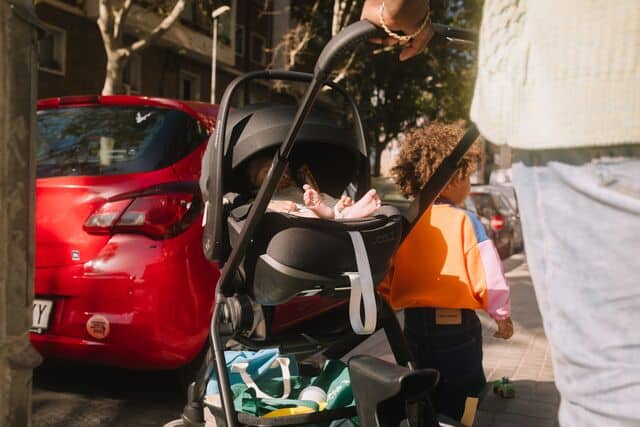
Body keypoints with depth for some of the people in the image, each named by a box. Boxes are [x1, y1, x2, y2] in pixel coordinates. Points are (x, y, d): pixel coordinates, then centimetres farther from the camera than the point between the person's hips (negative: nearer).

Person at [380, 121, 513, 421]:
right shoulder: (463, 221, -11)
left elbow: (384, 280, -2)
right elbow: (488, 274, -13)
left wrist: (392, 305, 17)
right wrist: (502, 316, 2)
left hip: (414, 325, 4)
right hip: (458, 326, -4)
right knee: (455, 406, 11)